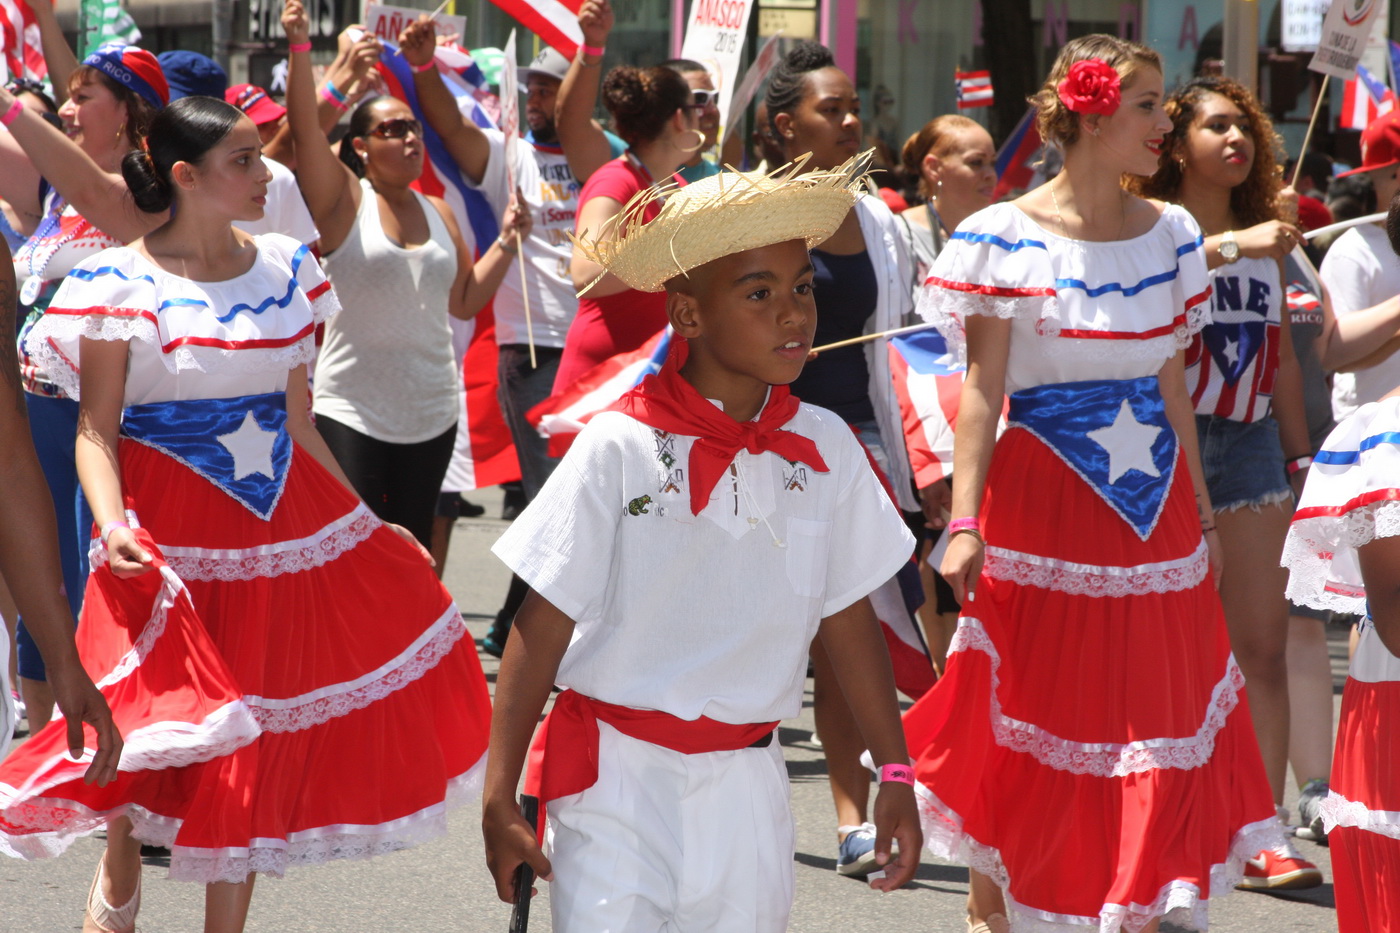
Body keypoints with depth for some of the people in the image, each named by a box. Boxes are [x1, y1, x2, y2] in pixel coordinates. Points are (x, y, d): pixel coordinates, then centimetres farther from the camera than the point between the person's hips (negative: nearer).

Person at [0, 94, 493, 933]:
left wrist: (364, 520, 11)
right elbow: (96, 428, -9)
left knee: (260, 746, 7)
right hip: (172, 539, -5)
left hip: (282, 532, 5)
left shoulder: (284, 268, 7)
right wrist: (112, 523, -25)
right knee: (171, 731, -7)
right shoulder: (121, 283, -8)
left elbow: (296, 418, 13)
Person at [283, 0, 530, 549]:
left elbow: (465, 301, 16)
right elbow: (304, 127, -17)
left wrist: (507, 242, 6)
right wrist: (299, 46, -26)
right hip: (351, 414, -5)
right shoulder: (344, 199, -4)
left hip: (431, 415, 5)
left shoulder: (437, 211, 12)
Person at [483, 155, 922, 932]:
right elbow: (542, 626, -8)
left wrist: (895, 774, 12)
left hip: (745, 786, 4)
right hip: (618, 783, -4)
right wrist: (499, 800, -8)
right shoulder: (621, 449, -11)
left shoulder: (822, 449, 1)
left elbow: (848, 617, 11)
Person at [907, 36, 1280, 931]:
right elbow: (981, 390, -9)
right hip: (1041, 501, -5)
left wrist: (1201, 513, 11)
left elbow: (1175, 388, 13)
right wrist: (965, 523, -17)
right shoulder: (1007, 237, -7)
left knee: (1161, 719, 2)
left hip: (1154, 502, 5)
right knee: (1030, 720, 2)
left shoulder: (1172, 234, 8)